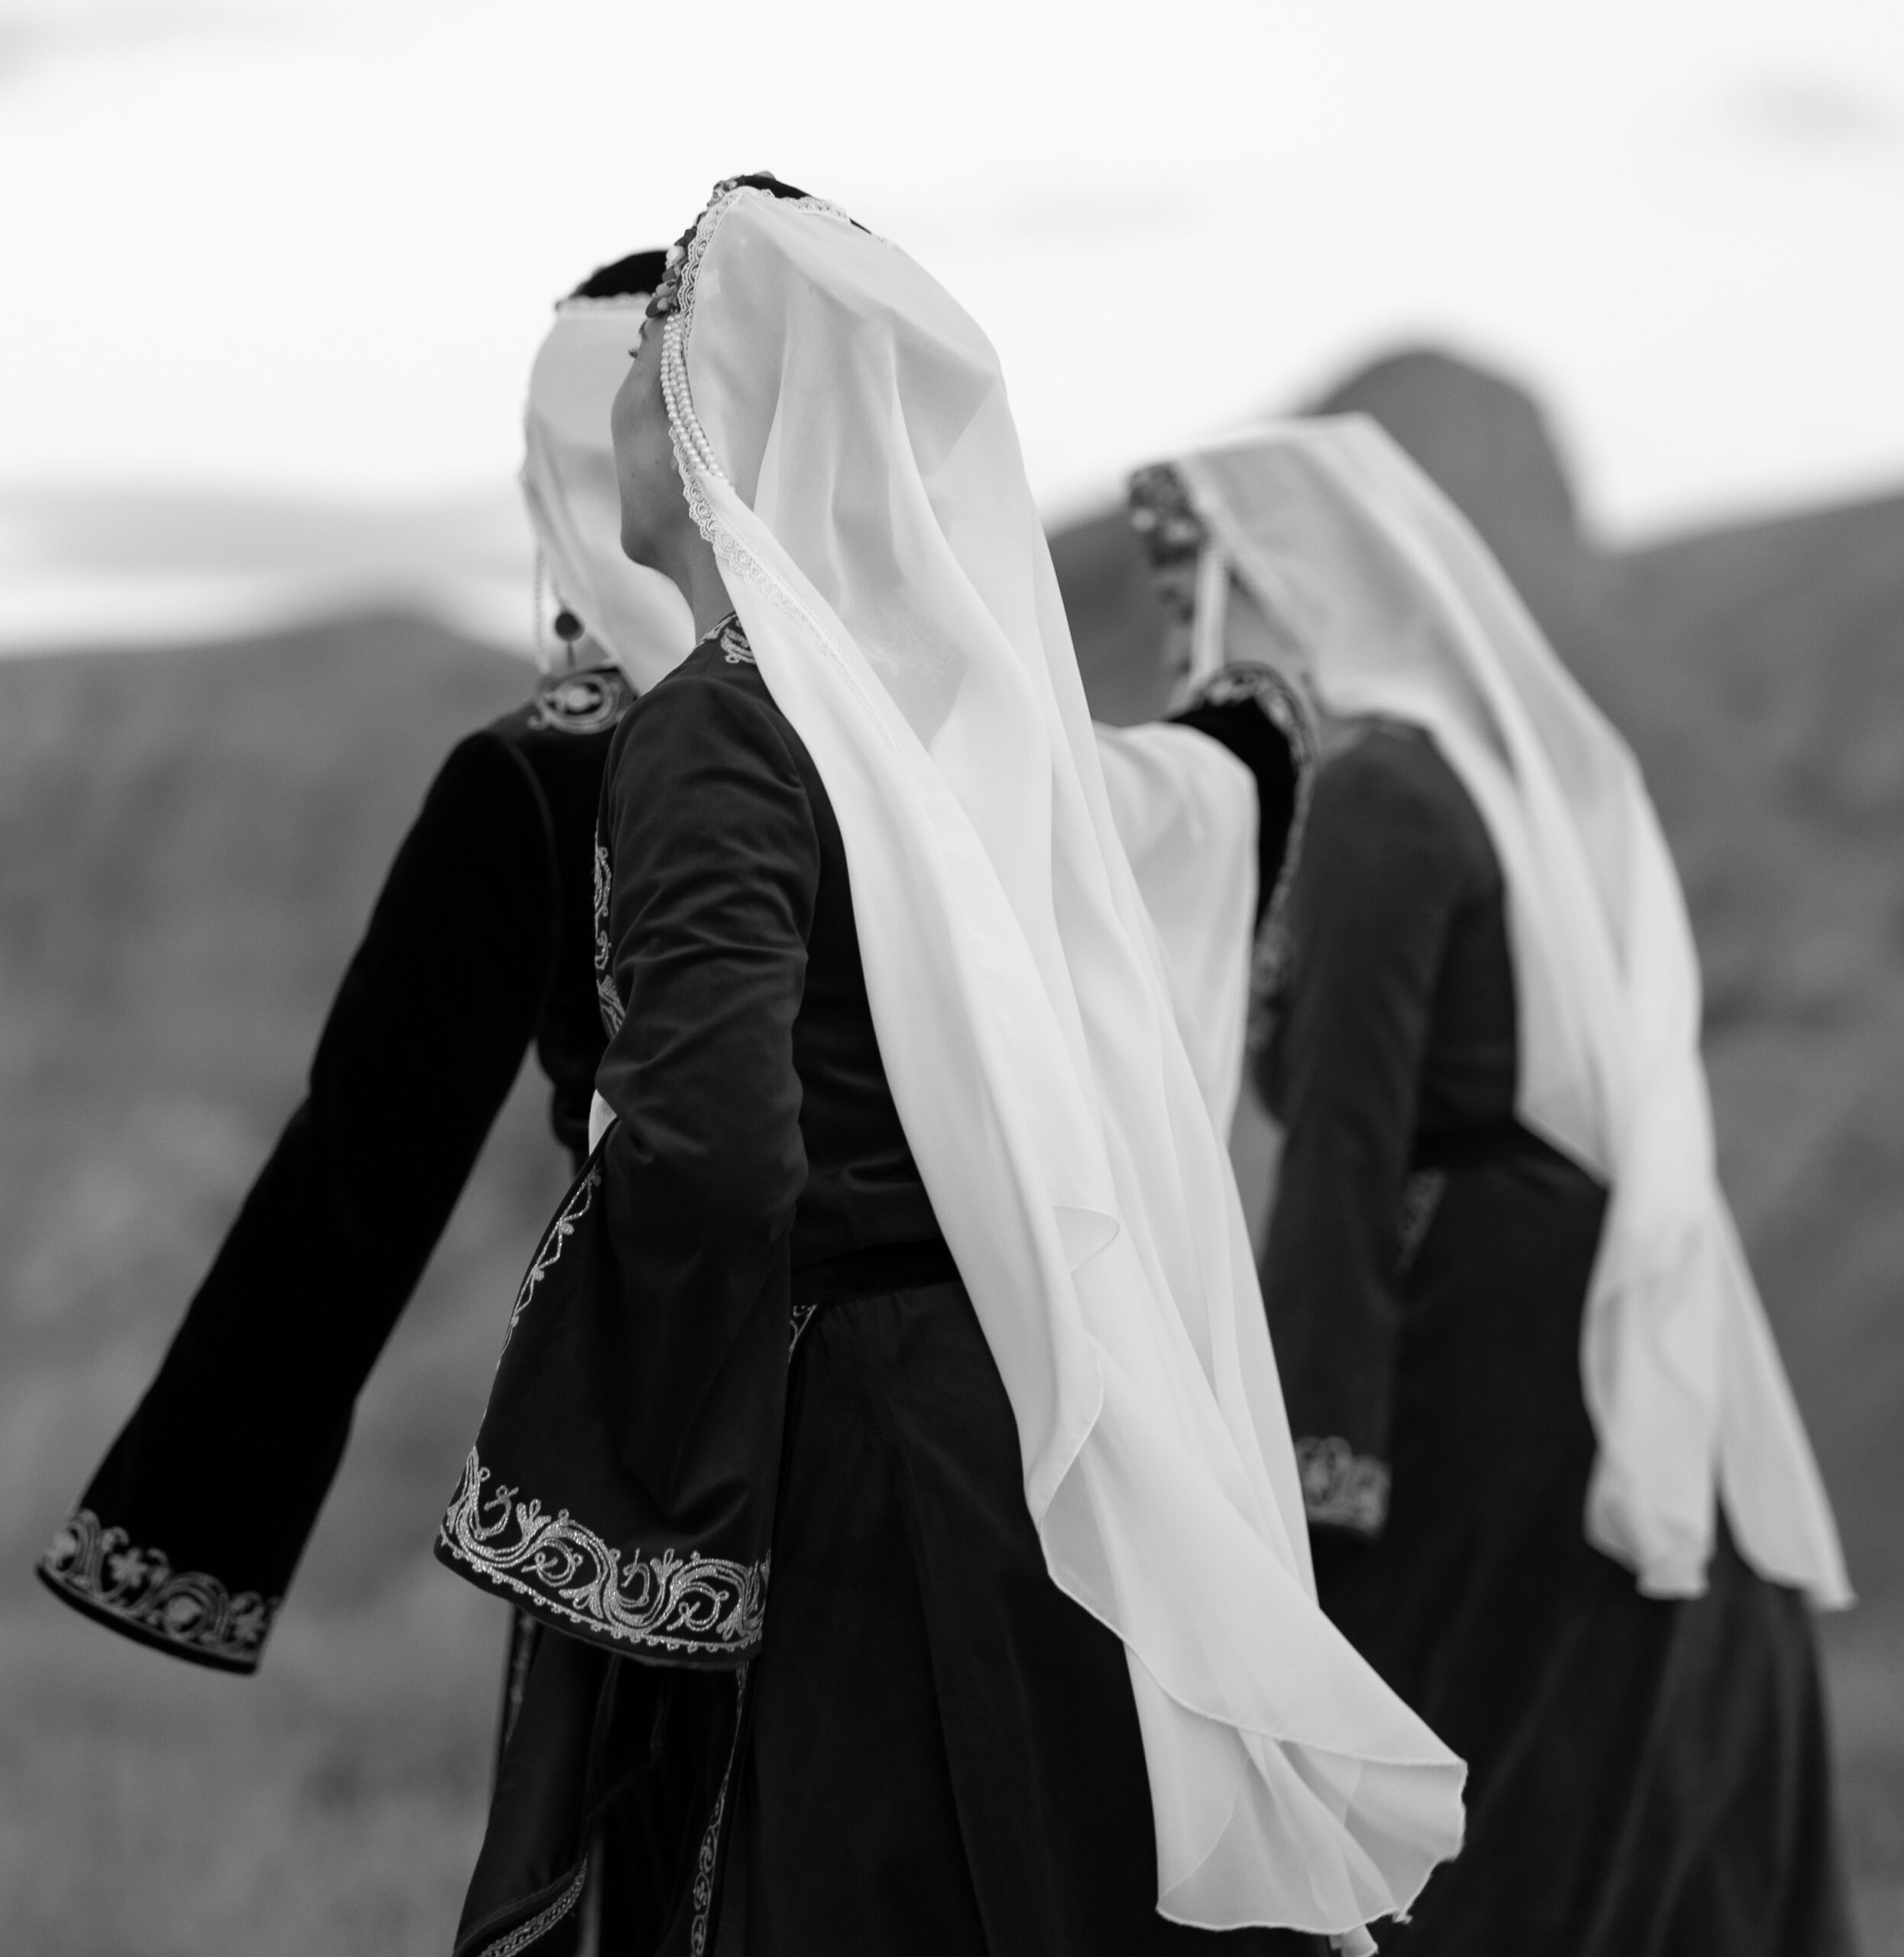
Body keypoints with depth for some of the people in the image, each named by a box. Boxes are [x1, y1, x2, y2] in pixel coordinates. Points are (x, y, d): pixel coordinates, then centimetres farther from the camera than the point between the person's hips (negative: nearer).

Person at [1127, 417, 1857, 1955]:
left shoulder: (1376, 792, -10)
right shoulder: (1534, 762, 13)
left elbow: (1348, 1144, -17)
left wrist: (1307, 1467, -18)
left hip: (1498, 1397, -8)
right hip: (1646, 1420, 8)